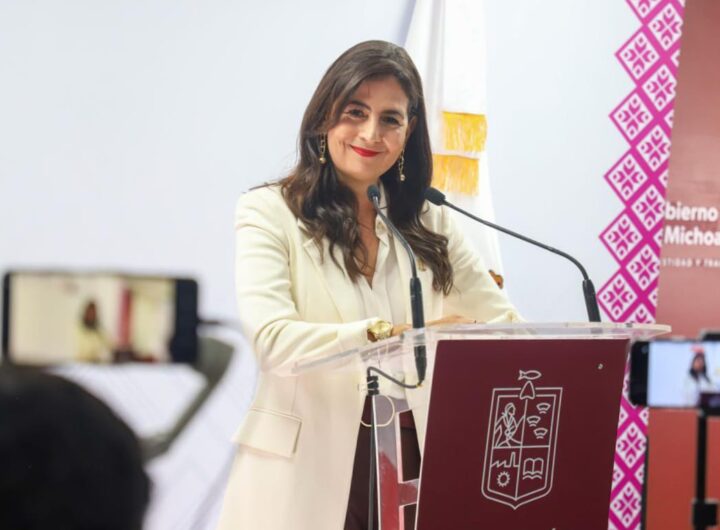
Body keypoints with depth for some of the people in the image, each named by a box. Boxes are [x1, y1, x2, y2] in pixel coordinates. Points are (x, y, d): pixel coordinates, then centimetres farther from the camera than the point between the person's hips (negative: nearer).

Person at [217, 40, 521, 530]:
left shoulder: (428, 225, 12)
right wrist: (396, 336, -31)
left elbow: (508, 325, 6)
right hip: (306, 476, -4)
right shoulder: (270, 213, -3)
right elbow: (273, 339, -18)